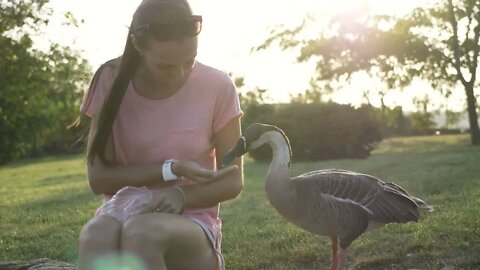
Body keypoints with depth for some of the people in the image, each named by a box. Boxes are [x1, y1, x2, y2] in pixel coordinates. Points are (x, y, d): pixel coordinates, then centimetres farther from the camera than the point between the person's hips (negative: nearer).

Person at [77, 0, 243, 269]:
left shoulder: (217, 86, -8)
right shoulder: (113, 81, -3)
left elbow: (233, 181, -1)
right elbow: (99, 177, -4)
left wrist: (181, 195, -20)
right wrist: (171, 170, -16)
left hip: (191, 222, -1)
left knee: (141, 233, -39)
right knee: (96, 235, -37)